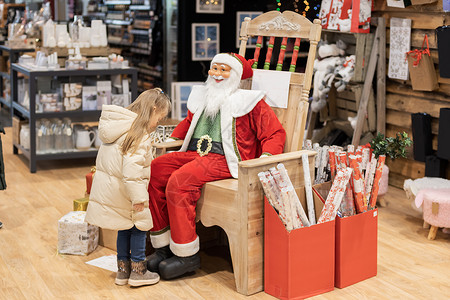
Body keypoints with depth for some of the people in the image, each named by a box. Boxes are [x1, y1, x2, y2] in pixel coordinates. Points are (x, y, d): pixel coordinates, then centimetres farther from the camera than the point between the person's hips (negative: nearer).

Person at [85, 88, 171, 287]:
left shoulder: (121, 124, 10)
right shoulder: (139, 133, -21)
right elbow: (131, 167, -28)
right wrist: (138, 197, -25)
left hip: (105, 186, 9)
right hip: (120, 190, -9)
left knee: (125, 227, 19)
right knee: (140, 223, 6)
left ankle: (123, 269, 26)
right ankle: (138, 271, 13)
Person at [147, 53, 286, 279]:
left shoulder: (249, 101, 6)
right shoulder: (202, 97, 23)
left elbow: (275, 133, 2)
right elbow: (188, 122, 40)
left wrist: (264, 159, -15)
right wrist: (170, 140, 24)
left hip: (224, 159, -7)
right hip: (194, 154, 7)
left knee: (178, 182, -30)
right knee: (153, 171, -17)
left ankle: (187, 255, -20)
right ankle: (162, 246, -12)